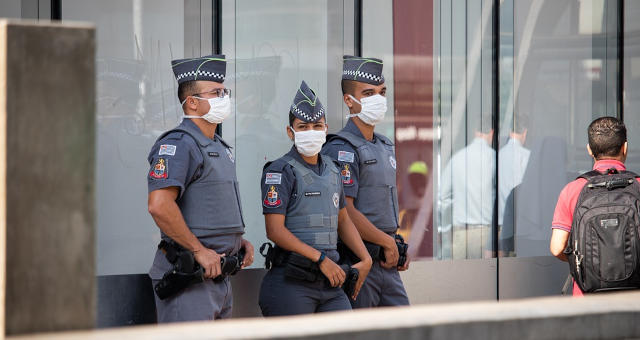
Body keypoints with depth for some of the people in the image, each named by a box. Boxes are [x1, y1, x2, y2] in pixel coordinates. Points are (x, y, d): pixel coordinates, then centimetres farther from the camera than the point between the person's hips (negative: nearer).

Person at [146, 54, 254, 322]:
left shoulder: (220, 148, 19)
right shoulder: (178, 145, -13)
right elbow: (159, 206, -25)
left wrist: (240, 241, 13)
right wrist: (199, 250, -21)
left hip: (219, 275, 10)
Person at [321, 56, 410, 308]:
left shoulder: (385, 147, 18)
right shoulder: (342, 150, -11)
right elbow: (345, 213, -18)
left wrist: (398, 247, 14)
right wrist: (388, 243, -11)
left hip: (387, 262, 9)